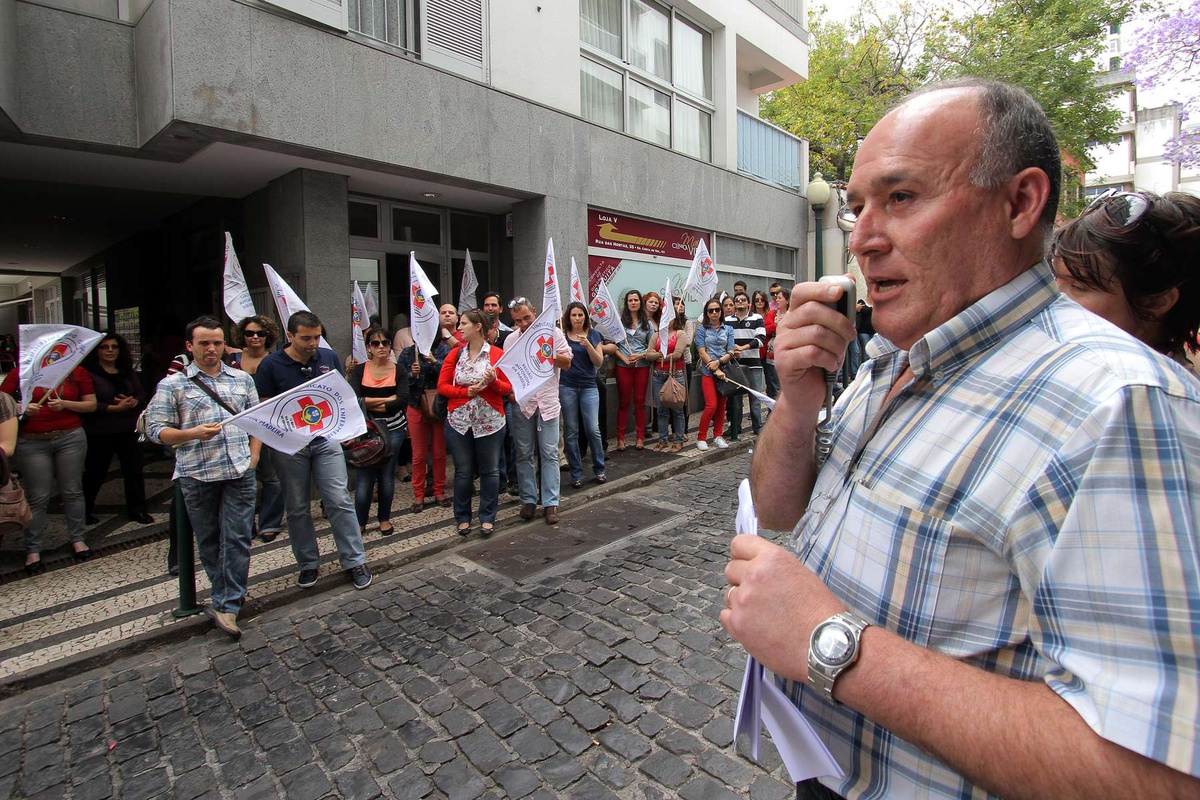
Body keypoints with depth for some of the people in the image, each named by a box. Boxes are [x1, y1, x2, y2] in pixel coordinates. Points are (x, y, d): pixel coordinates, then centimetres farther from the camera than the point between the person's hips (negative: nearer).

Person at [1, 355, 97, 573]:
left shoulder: (78, 372, 3)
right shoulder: (20, 373, 1)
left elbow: (91, 405, 5)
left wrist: (65, 404, -11)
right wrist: (23, 408, -17)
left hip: (71, 438, 1)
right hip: (32, 443, -1)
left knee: (72, 491, 8)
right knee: (38, 497, 2)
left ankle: (78, 539, 19)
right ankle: (33, 550, 12)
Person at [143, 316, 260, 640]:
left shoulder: (242, 379, 11)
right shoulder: (172, 385, 3)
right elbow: (155, 430, -1)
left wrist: (253, 455, 4)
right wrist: (192, 434, -17)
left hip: (240, 471, 1)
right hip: (197, 474, -1)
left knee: (237, 539, -1)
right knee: (209, 540, 10)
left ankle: (226, 606, 7)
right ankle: (226, 596, 24)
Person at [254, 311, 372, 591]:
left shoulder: (329, 357, 3)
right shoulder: (271, 365, -5)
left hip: (326, 440, 1)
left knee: (339, 501, -3)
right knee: (298, 508, 10)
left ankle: (355, 561, 7)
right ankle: (308, 564, 25)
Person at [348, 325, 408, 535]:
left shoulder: (399, 371, 1)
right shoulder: (359, 371, 2)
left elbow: (403, 401, -13)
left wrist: (368, 403, -13)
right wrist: (386, 399, -15)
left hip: (392, 429, 1)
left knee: (387, 475, 9)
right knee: (364, 477, -2)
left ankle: (384, 518, 26)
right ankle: (360, 522, 15)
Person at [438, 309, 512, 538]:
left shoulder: (497, 354, -3)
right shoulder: (455, 354, 5)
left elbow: (509, 388, -2)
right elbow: (442, 386, 2)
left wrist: (494, 381, -21)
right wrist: (467, 392, -13)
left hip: (490, 422, -2)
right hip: (458, 422, 2)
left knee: (490, 470, 7)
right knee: (463, 471, 9)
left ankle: (487, 518, 20)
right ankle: (463, 517, 23)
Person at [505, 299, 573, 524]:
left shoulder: (553, 332, 0)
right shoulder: (511, 339, 5)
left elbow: (567, 362, 0)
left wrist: (548, 354, -18)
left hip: (547, 402, -2)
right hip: (522, 402, 2)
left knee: (550, 454, 0)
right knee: (524, 454, 8)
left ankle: (550, 503, 7)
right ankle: (528, 500, 20)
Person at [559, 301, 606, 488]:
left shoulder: (594, 334, 5)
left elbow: (599, 362, -1)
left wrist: (587, 345, -15)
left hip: (589, 386, 0)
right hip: (567, 387, 0)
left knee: (593, 429, -6)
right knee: (571, 431, 3)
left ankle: (599, 469, 13)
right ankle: (576, 474, 14)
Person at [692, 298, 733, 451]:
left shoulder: (728, 329, 10)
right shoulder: (702, 329, 3)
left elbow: (731, 352, 3)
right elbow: (702, 352, -5)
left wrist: (719, 362, -15)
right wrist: (715, 370, -11)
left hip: (725, 370, 3)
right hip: (708, 371, -3)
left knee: (721, 406, 6)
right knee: (711, 406, -12)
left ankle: (718, 435, 20)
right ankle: (701, 438, 0)